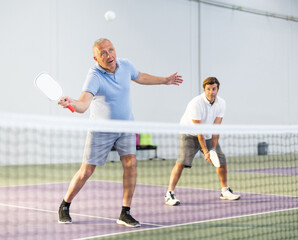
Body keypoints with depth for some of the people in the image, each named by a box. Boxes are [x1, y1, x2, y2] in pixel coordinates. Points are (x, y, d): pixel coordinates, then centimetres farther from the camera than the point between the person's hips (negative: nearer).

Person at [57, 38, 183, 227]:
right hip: (101, 130, -4)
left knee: (131, 163, -13)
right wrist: (71, 103, -63)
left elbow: (140, 77, 16)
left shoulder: (125, 65, -7)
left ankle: (125, 214, -3)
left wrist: (165, 80, 26)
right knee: (86, 172, -1)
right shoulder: (94, 77, -26)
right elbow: (83, 105, -41)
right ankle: (65, 206, 23)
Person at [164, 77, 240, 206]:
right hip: (190, 134, -6)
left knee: (222, 160, 2)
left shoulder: (221, 103, -10)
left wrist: (213, 149, -17)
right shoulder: (196, 103, -27)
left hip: (208, 136, 6)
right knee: (182, 161, -22)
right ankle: (169, 194, -20)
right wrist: (205, 151, -27)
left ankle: (225, 191, 22)